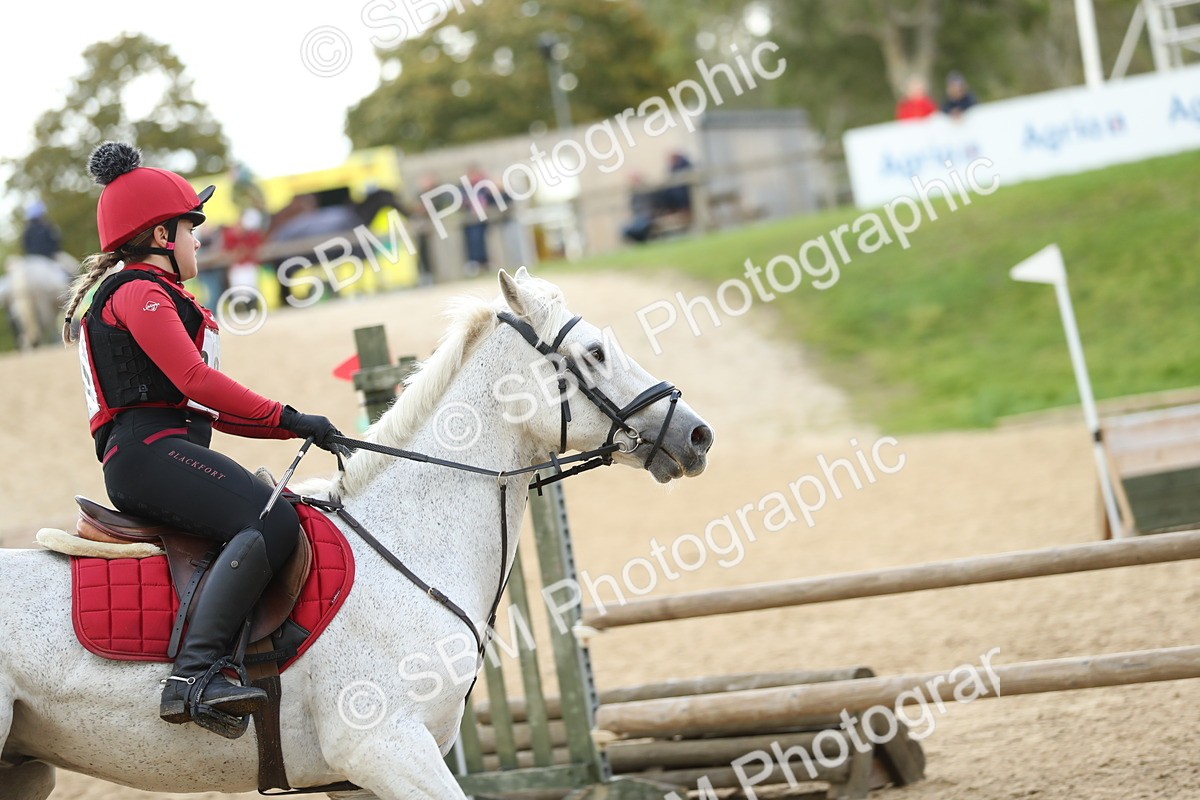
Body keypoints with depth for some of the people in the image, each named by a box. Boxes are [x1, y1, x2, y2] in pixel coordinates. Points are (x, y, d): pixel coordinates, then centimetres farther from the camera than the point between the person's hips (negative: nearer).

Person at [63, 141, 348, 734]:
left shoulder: (148, 296, 29)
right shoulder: (140, 291, -4)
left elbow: (206, 407, 25)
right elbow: (195, 380, -17)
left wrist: (292, 427, 15)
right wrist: (286, 417, -14)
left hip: (151, 456, 11)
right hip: (147, 451, -11)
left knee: (292, 512, 10)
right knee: (271, 521, -28)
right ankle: (193, 677, -38)